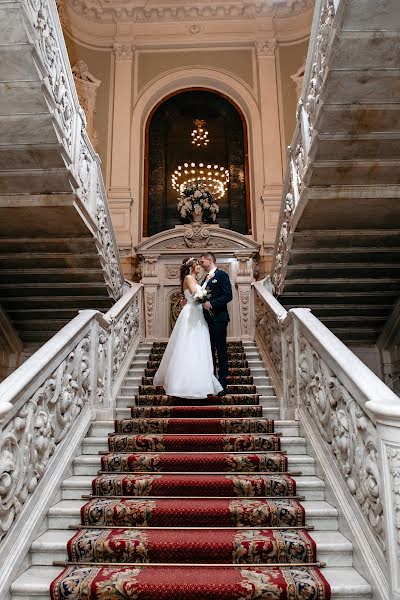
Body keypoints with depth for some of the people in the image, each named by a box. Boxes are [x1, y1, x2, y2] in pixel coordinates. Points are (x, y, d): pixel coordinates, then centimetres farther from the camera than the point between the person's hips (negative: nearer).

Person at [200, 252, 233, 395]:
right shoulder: (206, 278, 17)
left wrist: (211, 303, -22)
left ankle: (222, 383, 5)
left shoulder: (222, 275, -8)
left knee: (221, 350, -2)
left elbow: (228, 296, -16)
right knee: (209, 350, 15)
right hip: (208, 319, 8)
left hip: (218, 318, -8)